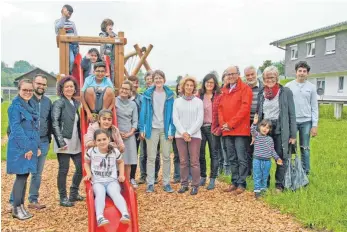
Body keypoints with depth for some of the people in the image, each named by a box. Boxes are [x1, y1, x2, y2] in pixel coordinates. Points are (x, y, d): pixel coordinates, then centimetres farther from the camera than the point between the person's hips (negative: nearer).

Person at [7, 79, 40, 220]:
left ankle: (21, 206, 20)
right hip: (20, 148, -8)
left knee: (24, 176, 11)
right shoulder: (15, 106, -9)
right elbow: (16, 129, -16)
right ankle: (16, 209, 6)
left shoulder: (30, 107, 15)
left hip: (30, 147, 8)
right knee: (21, 177, -5)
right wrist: (26, 147, -18)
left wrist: (37, 146, 11)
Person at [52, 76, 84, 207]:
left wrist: (82, 139, 9)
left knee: (81, 168, 10)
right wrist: (61, 141, -19)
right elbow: (55, 123, -13)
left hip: (76, 142, 7)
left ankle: (74, 194, 28)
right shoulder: (59, 103, -5)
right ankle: (63, 198, 14)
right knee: (64, 170, 2)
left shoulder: (76, 103, 13)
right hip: (64, 142, -6)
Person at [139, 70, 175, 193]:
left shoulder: (169, 94, 2)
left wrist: (171, 130, -7)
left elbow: (172, 113, 0)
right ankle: (150, 183, 11)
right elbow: (143, 112, 0)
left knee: (166, 157, 7)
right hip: (152, 129, -1)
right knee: (151, 157, 4)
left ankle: (166, 183, 16)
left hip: (165, 129, 1)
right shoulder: (148, 94, 1)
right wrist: (142, 129, -5)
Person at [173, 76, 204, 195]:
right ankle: (184, 184, 16)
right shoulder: (177, 101, 8)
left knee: (194, 161, -2)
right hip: (180, 135, 2)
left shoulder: (198, 102, 3)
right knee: (183, 161, 6)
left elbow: (200, 120, -3)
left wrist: (189, 133, -11)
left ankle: (195, 185, 8)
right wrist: (183, 132, -11)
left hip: (195, 135, -2)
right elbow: (175, 119, 2)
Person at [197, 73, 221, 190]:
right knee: (200, 153, 8)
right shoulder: (199, 95, 8)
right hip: (200, 127, 3)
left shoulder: (218, 96, 1)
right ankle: (202, 177, 22)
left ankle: (212, 179, 11)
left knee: (214, 154, 3)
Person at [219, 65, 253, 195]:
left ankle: (241, 184, 6)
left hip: (240, 129, -6)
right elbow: (220, 108, 14)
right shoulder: (224, 90, 17)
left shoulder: (245, 89, -3)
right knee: (232, 159, 13)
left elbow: (245, 108, -12)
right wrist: (222, 124, -2)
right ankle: (234, 182, 22)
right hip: (227, 131, 6)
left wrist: (231, 124, -14)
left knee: (241, 158, -2)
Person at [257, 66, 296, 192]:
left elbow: (291, 114, -3)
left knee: (281, 158, 3)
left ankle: (279, 185, 17)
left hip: (280, 130, -3)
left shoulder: (286, 92, -3)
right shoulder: (261, 93, 8)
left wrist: (293, 134, -6)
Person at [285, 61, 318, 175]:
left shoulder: (311, 87, 5)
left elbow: (314, 107, 5)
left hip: (306, 122, 1)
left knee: (305, 149, 7)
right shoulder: (288, 86, 3)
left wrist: (315, 125, 0)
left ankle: (305, 173, 16)